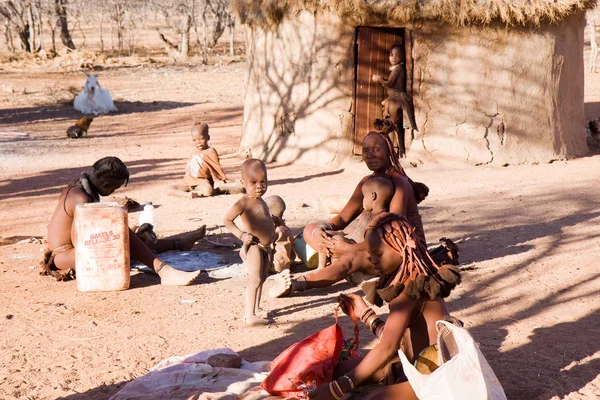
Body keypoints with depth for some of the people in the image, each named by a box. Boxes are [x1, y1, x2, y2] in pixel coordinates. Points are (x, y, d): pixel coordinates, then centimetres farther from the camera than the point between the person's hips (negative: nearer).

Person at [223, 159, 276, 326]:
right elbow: (227, 219, -18)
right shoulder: (244, 202, -15)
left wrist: (271, 238, 20)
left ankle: (255, 308, 29)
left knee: (262, 278, 17)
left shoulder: (261, 201, 13)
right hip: (254, 246, -9)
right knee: (255, 279, -13)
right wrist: (241, 235, -23)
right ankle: (250, 315, -14)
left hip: (265, 247, 9)